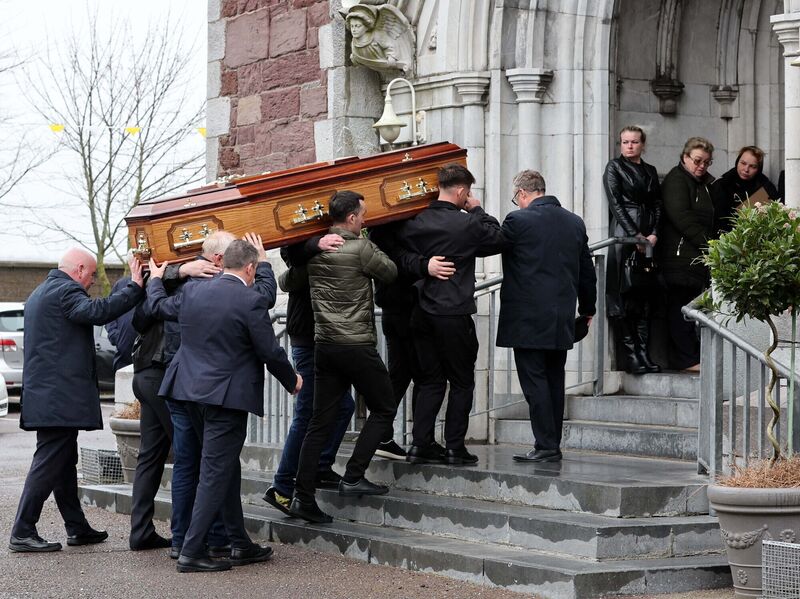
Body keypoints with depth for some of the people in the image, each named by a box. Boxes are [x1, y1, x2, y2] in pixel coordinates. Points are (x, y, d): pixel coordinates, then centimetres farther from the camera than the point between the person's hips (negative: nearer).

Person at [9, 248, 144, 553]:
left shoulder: (40, 293, 21)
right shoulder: (66, 290, -12)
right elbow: (97, 311, -30)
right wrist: (135, 287, -29)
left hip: (46, 394, 11)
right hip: (61, 398, -11)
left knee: (64, 463, 14)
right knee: (49, 463, -9)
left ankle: (77, 528, 19)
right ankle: (22, 533, -10)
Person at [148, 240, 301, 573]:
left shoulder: (193, 292, 3)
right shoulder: (251, 301, -15)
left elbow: (159, 305, 22)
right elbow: (270, 352, -11)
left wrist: (155, 279, 44)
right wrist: (292, 380, 7)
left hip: (196, 387, 8)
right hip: (229, 393, -8)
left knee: (227, 469, 17)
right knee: (216, 473, -3)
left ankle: (240, 545, 24)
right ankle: (191, 552, -3)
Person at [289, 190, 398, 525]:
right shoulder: (361, 249, -13)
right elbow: (390, 272, 1)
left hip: (324, 344, 6)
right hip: (358, 345, -6)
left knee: (320, 422, 8)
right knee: (383, 409, 11)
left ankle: (303, 496, 3)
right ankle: (353, 478, 2)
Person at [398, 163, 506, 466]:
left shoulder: (415, 222, 1)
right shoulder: (467, 223, -12)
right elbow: (499, 240, 3)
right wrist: (478, 211, 9)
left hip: (422, 313, 5)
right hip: (454, 314, -5)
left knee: (430, 381, 13)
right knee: (462, 382, 6)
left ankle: (420, 444, 9)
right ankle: (454, 447, 5)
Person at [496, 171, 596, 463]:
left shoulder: (518, 220, -11)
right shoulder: (574, 222, 9)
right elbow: (587, 270, 15)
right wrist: (587, 308, 26)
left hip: (528, 318, -6)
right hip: (562, 318, 6)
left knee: (534, 381, -3)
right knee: (554, 381, 12)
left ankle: (546, 446, -6)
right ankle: (552, 445, 16)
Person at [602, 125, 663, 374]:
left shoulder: (650, 171, 18)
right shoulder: (614, 167, 3)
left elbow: (657, 205, 13)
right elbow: (616, 204, -5)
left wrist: (654, 235, -4)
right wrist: (636, 236, -12)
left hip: (648, 237, 5)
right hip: (623, 234, -5)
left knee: (645, 296, 4)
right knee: (624, 297, -8)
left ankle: (643, 355, 6)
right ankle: (631, 356, -7)